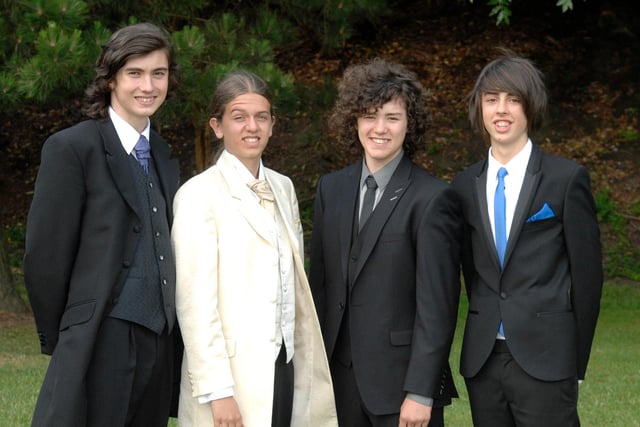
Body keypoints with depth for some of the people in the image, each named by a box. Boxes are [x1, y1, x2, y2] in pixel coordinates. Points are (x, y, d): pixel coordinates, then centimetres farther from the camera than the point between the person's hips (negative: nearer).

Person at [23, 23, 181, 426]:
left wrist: (169, 329, 9)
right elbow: (44, 257, -7)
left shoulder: (164, 158, 16)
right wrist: (62, 340, -1)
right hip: (99, 346, -6)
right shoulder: (71, 148, -6)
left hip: (160, 344, 6)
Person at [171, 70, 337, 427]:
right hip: (233, 372, -6)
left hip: (286, 367, 6)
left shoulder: (283, 188, 11)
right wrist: (217, 390, -17)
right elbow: (195, 300, -13)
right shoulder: (199, 195, -8)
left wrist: (307, 366, 9)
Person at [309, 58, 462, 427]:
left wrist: (421, 392, -15)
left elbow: (437, 304, -12)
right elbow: (320, 282, 12)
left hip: (400, 379, -5)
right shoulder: (331, 189, 9)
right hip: (340, 378, 5)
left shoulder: (432, 198, -9)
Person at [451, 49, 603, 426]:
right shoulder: (464, 186, 10)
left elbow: (587, 273, -2)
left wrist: (576, 360, 0)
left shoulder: (567, 179, -3)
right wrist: (486, 328, 10)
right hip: (482, 362, 4)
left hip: (544, 361, -4)